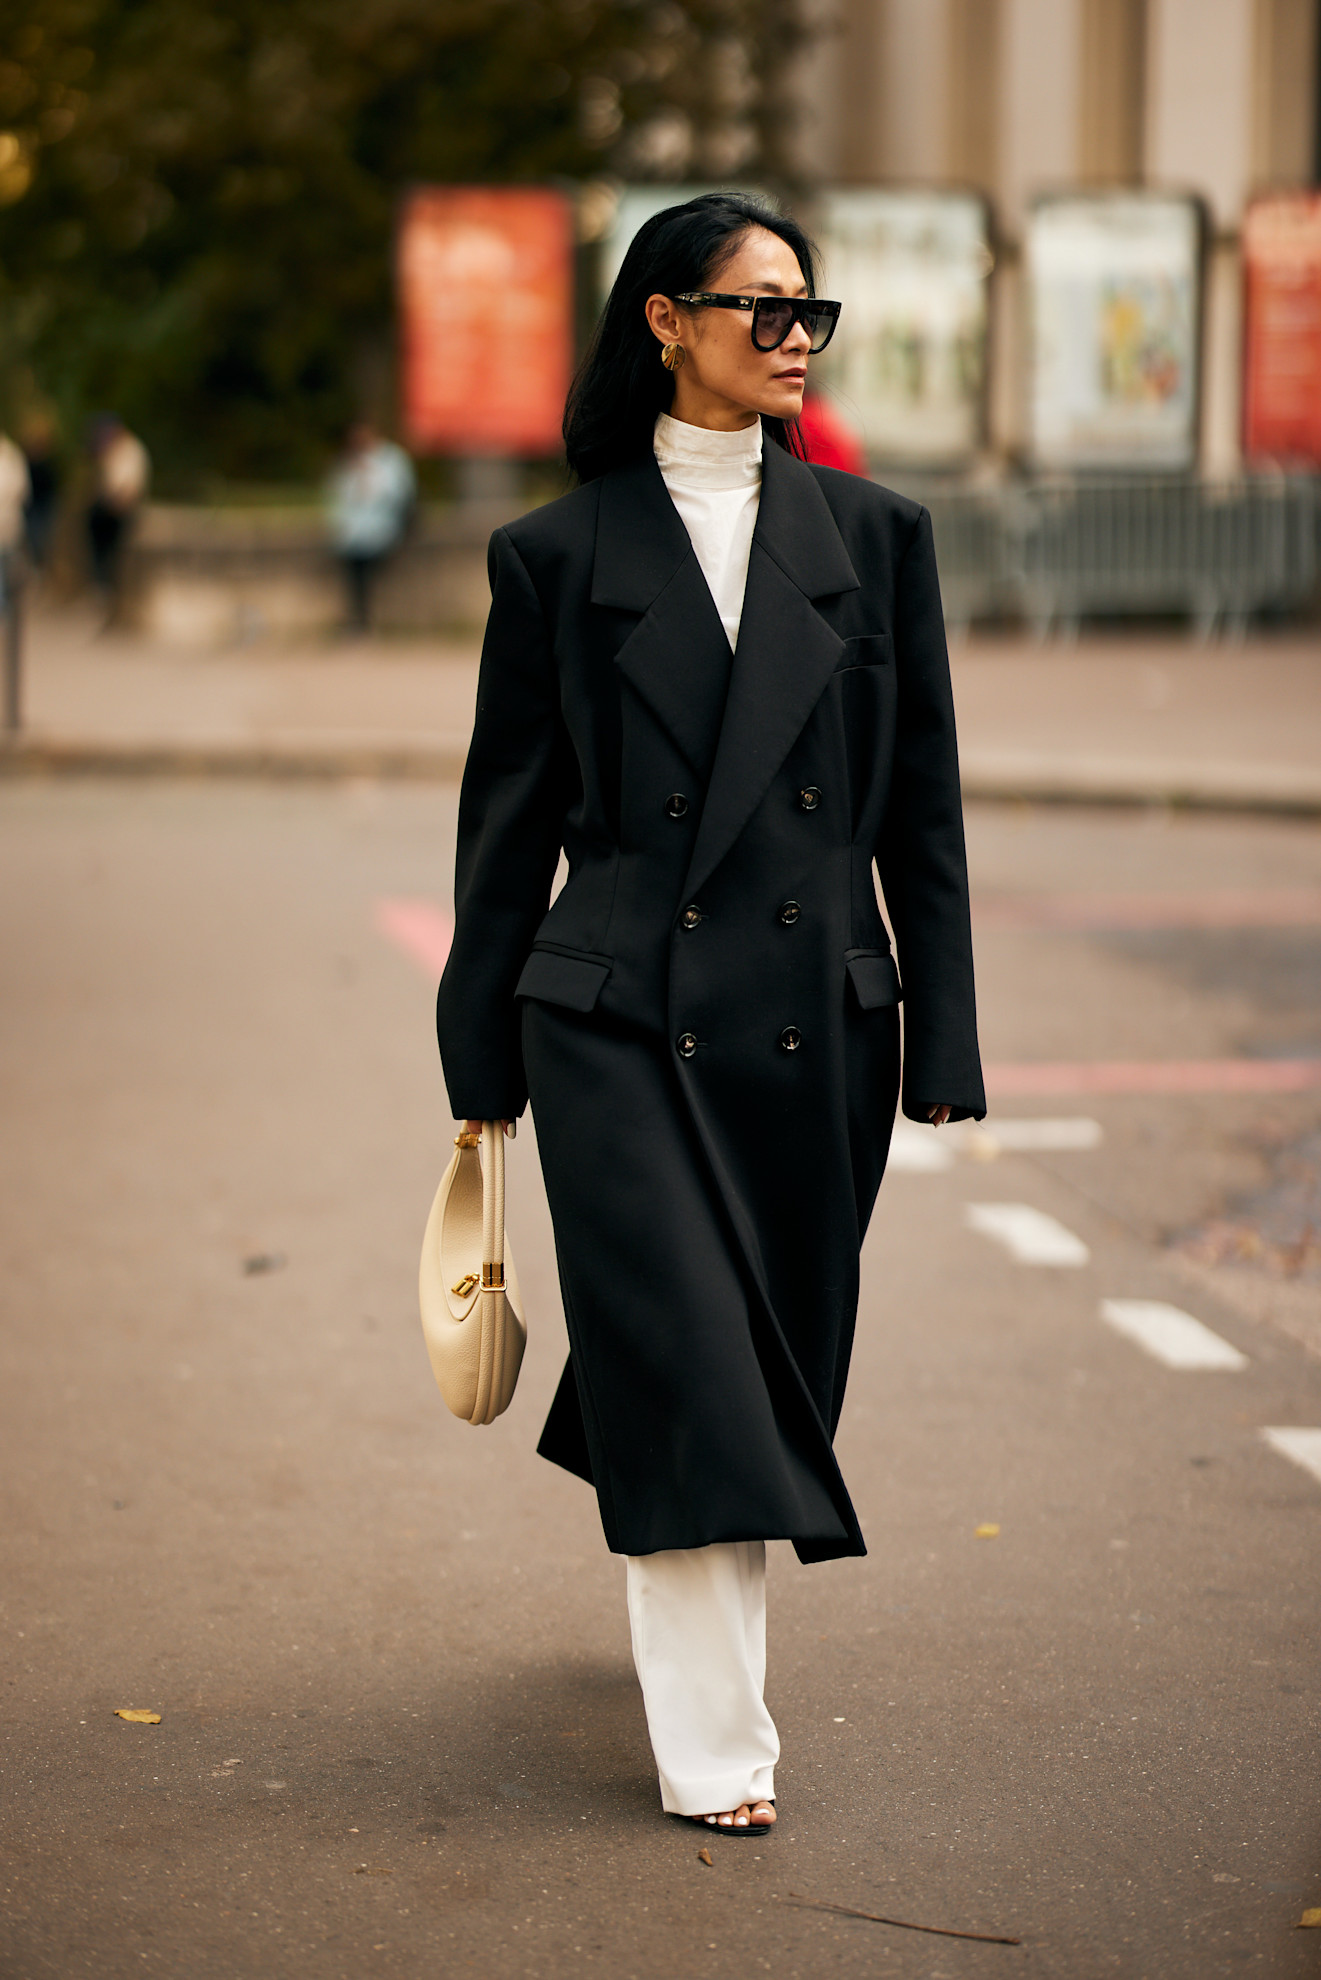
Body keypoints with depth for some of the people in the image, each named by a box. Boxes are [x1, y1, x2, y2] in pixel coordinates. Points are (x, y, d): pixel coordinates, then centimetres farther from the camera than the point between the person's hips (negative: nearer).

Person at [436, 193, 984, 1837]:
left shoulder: (870, 535, 7)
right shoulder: (562, 554, 1)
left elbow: (922, 806, 8)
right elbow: (511, 815, 6)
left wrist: (941, 1044, 4)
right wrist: (482, 1060, 6)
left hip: (814, 1022, 3)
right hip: (624, 1023, -3)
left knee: (780, 1364, 10)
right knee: (682, 1366, -9)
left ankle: (696, 1619, 36)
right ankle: (715, 1743, -3)